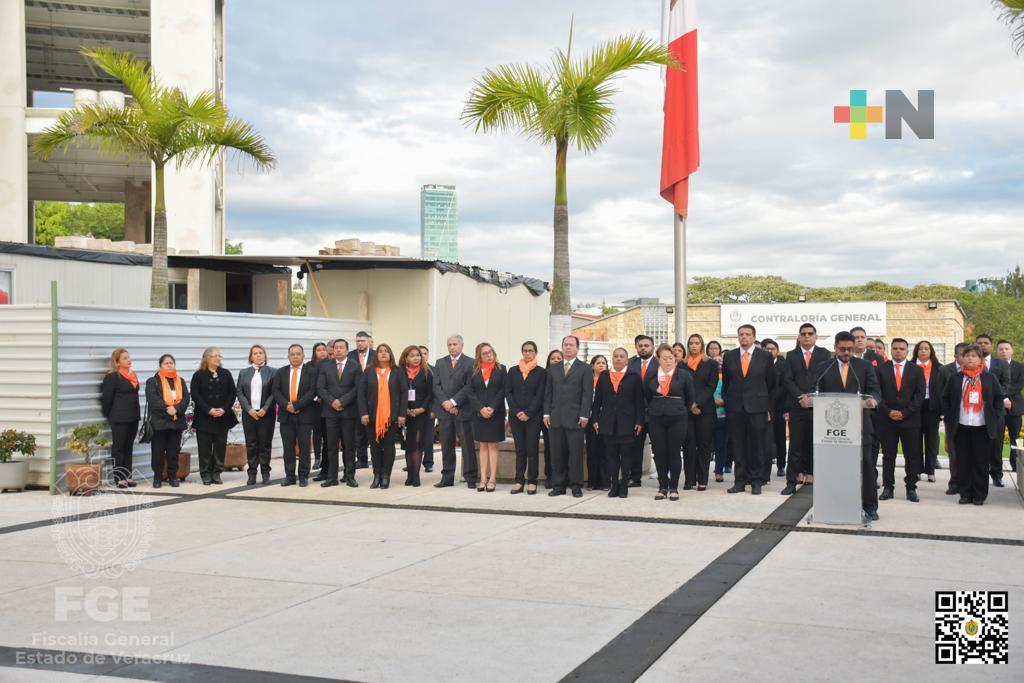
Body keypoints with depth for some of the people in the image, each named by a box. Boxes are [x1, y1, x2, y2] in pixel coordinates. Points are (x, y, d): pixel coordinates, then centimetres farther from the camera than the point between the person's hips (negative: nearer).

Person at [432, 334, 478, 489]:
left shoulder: (470, 363, -1)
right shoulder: (440, 363, 13)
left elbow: (469, 386, -8)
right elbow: (436, 385, 7)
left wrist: (453, 402, -13)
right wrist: (445, 403, -7)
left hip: (463, 410, -4)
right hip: (444, 410, 4)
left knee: (468, 446, -1)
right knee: (446, 447, 7)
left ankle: (471, 478, 5)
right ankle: (447, 478, 13)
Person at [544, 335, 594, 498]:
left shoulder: (585, 369, 3)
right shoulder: (553, 369, 15)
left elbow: (587, 394, -3)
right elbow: (548, 393, 14)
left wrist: (584, 415, -10)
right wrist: (546, 413, 5)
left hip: (575, 418, -4)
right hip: (555, 417, 4)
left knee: (576, 453, -1)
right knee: (557, 453, 5)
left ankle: (576, 486, 6)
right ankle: (558, 485, 11)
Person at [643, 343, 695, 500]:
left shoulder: (683, 375, -1)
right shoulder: (650, 375, 5)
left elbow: (690, 398, 7)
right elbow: (647, 396, 16)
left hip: (677, 419, -2)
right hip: (656, 419, 2)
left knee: (674, 453, 0)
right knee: (659, 453, 3)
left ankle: (674, 487, 10)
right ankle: (662, 487, 13)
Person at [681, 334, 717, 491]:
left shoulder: (711, 364, 7)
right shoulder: (682, 365, 10)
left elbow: (711, 387, -1)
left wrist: (697, 403, -12)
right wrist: (690, 405, -8)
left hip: (705, 409, -1)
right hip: (686, 410, 1)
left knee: (704, 445, 0)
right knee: (688, 445, -1)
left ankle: (702, 480, 3)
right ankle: (689, 479, 3)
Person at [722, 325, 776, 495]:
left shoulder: (765, 356, 3)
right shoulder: (729, 356, 8)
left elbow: (771, 384, 5)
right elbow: (725, 383, 12)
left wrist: (769, 408, 2)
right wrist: (727, 404, 6)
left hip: (758, 409, -2)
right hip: (735, 409, 2)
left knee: (757, 447, 1)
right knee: (738, 446, 3)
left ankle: (756, 481, 10)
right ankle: (740, 480, 10)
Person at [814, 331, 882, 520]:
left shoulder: (865, 366, 6)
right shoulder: (823, 368, 8)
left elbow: (875, 390, 1)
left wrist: (872, 399, -22)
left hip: (859, 424, -1)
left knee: (865, 464, -1)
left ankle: (869, 506, 5)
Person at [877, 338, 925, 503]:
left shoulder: (917, 370, 6)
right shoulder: (881, 369, 6)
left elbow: (920, 395, 0)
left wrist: (905, 412, -9)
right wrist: (888, 411, -9)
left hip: (910, 420, 0)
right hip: (887, 419, 0)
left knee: (912, 456, 1)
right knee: (888, 455, 4)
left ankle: (911, 488, 8)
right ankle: (888, 487, 9)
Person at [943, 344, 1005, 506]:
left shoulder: (990, 378, 4)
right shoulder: (955, 378, 5)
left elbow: (999, 399, 8)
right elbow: (945, 399, 9)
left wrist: (994, 418, 1)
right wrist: (949, 419, 2)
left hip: (983, 427, -1)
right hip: (961, 427, 1)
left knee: (981, 462, 3)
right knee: (963, 462, 3)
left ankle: (980, 495, 11)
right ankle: (965, 494, 11)